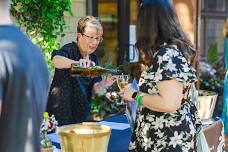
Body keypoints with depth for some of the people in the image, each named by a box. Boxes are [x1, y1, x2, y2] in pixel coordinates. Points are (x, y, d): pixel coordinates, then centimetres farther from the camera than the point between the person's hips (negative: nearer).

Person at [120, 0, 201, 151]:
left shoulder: (167, 55, -22)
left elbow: (169, 104, -28)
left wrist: (135, 95, -15)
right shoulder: (178, 48, 7)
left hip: (167, 140, -9)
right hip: (171, 134, 9)